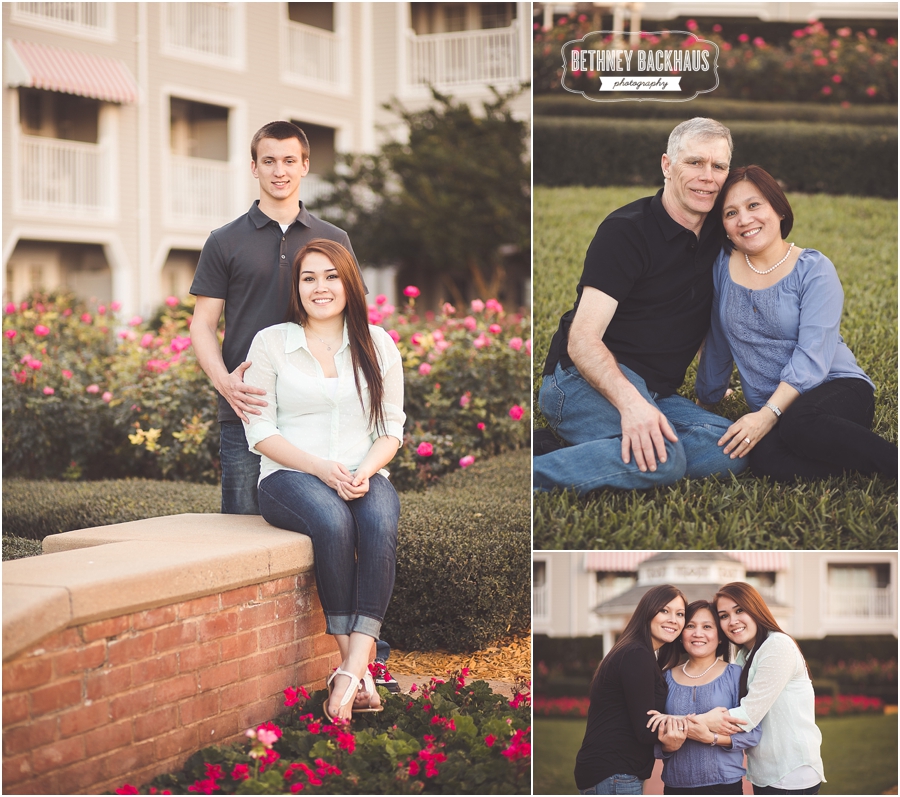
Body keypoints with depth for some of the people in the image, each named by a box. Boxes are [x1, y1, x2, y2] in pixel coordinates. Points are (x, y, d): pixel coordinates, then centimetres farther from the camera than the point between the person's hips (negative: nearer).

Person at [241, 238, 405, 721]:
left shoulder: (377, 344, 13)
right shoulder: (270, 343, 7)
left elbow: (392, 428, 11)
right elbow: (260, 431, 2)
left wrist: (365, 470, -11)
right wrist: (320, 468, -14)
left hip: (363, 476, 2)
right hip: (290, 475, -2)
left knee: (380, 522, -35)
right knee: (332, 521, -37)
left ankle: (351, 671, -42)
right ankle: (356, 668, -31)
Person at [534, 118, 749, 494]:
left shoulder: (718, 236, 10)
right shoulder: (626, 230, -11)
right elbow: (582, 340, -19)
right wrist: (629, 401, -36)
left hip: (652, 393, 8)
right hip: (587, 379, -8)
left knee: (734, 448, -22)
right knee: (663, 459, -35)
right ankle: (535, 470, -27)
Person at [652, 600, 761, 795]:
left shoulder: (735, 675, -3)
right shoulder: (667, 678, 4)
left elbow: (753, 733, -8)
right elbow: (653, 739, 6)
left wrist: (712, 738, -20)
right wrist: (667, 746, -14)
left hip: (725, 785, -2)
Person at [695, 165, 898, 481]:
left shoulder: (813, 270, -6)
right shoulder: (722, 267, 7)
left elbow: (812, 356, -15)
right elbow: (717, 343, 19)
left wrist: (768, 415, -26)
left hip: (839, 387, -3)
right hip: (771, 411, 3)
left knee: (798, 424, -41)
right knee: (765, 459, -35)